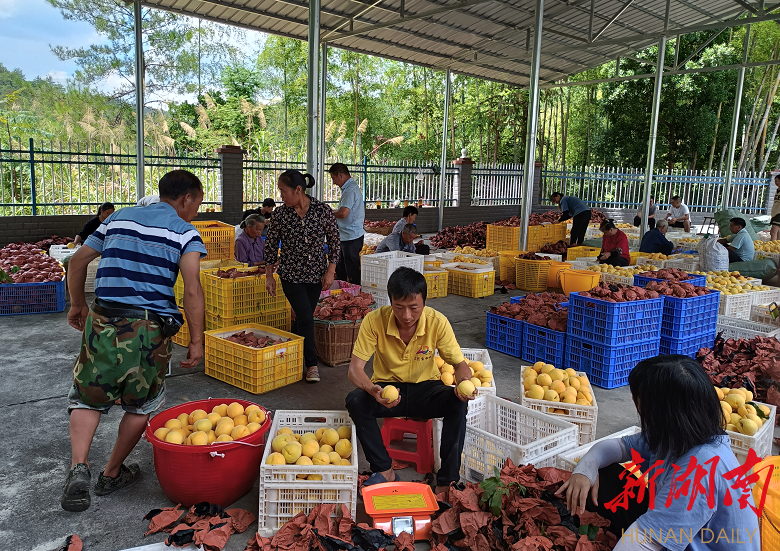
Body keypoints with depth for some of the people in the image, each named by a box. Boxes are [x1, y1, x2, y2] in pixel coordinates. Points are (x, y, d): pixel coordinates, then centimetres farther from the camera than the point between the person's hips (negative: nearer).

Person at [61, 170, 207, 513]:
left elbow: (77, 262, 18)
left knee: (88, 396, 17)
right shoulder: (184, 231, 0)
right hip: (150, 328, -3)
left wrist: (78, 305, 31)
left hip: (103, 320, 3)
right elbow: (192, 290, -13)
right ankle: (112, 474, 28)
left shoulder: (119, 218, 15)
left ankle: (79, 468, -1)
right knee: (142, 403, 16)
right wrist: (196, 341, -8)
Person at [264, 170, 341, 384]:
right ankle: (311, 364, 3)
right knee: (306, 318, -8)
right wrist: (269, 276, 3)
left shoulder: (322, 210, -7)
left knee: (305, 318, 8)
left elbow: (334, 241, -1)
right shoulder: (280, 214, -5)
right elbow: (271, 246, 4)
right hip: (291, 274, -1)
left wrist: (330, 271, -6)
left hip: (316, 274, 1)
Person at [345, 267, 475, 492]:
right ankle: (384, 470, -13)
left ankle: (447, 482, -19)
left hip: (425, 389, 0)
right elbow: (355, 368, -21)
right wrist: (372, 390, -43)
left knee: (457, 402, -30)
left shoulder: (437, 322, -18)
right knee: (355, 400, -30)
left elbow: (460, 363, -10)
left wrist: (464, 381, -35)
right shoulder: (374, 321, -20)